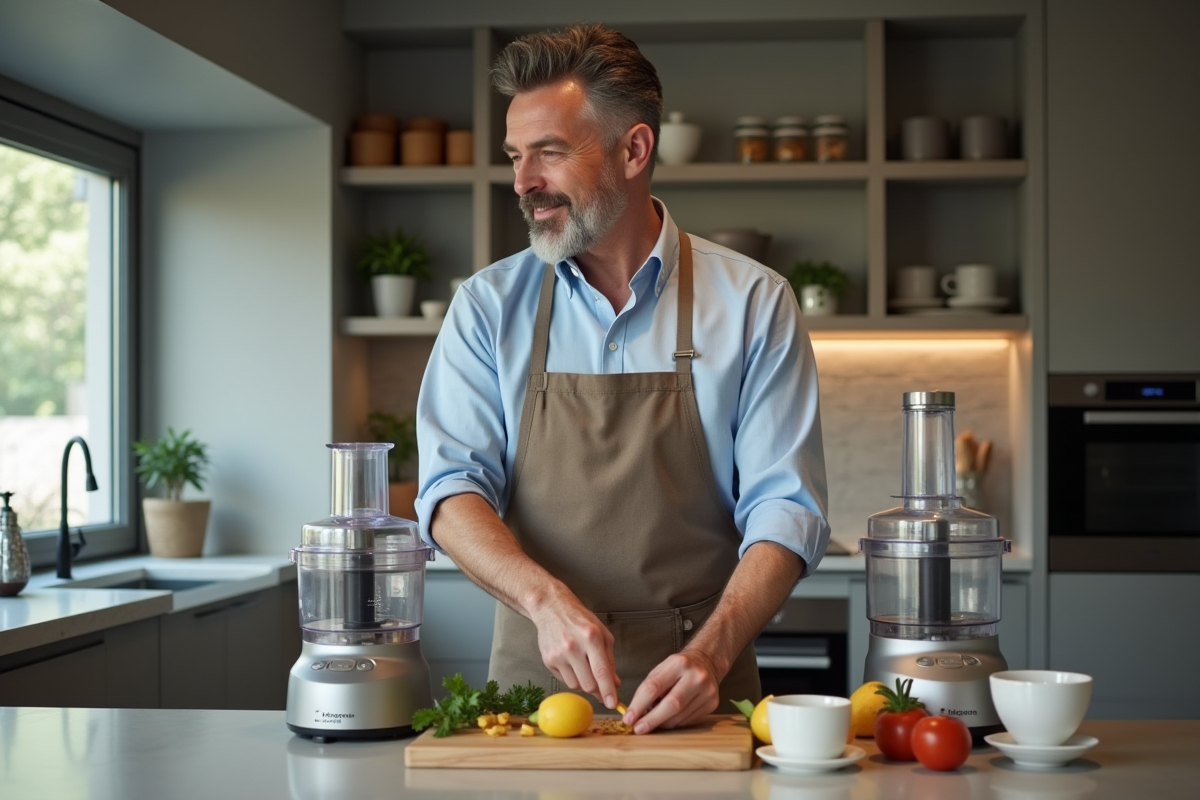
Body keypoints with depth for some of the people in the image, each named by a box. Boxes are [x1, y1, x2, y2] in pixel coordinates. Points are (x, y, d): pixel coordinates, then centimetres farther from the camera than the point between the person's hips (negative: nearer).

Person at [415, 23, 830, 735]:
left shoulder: (753, 303, 2)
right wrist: (547, 599, -19)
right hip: (534, 680, 1)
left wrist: (711, 652, -19)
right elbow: (452, 490, -1)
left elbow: (784, 510, -2)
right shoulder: (488, 307, 7)